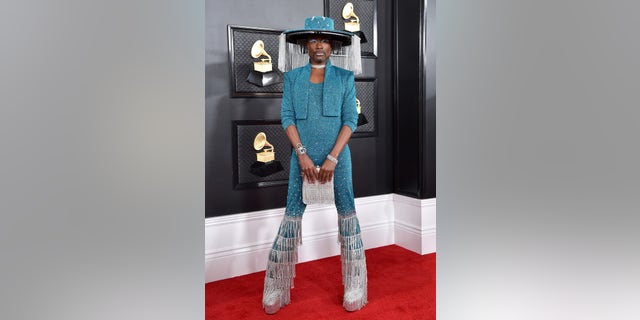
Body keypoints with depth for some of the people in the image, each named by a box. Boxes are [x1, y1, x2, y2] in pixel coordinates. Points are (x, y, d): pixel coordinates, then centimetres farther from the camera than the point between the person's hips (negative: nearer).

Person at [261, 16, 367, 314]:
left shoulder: (345, 77, 3)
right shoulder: (292, 77, 6)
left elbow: (351, 119, -2)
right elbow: (287, 117, 1)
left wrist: (332, 158, -11)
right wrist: (302, 154, -11)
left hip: (337, 156, 0)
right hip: (302, 157, 1)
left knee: (347, 215, 2)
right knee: (291, 217, 2)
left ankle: (354, 288, 15)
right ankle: (276, 289, 12)